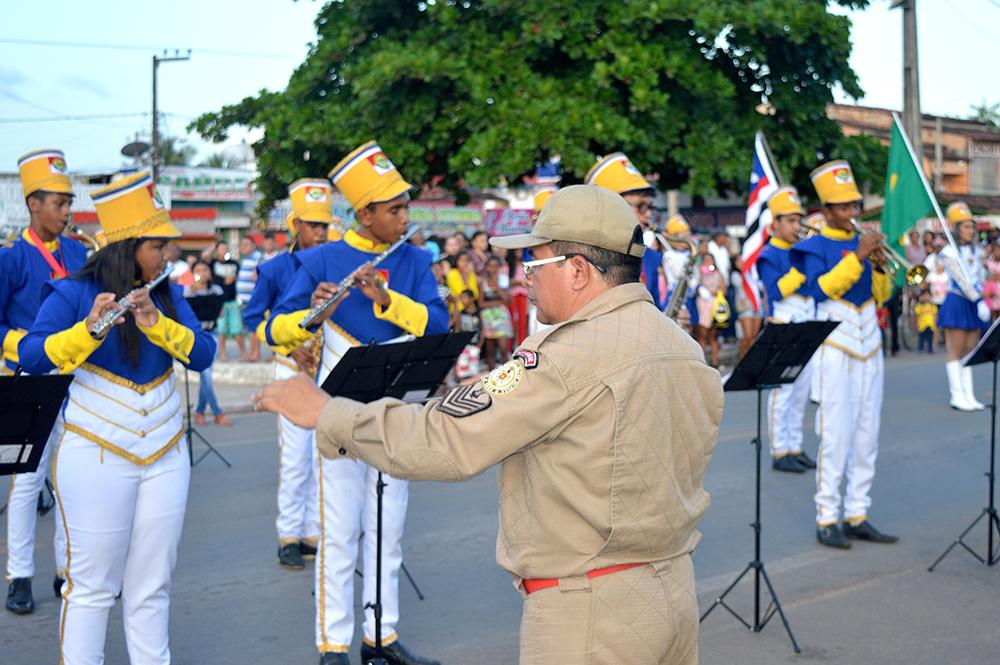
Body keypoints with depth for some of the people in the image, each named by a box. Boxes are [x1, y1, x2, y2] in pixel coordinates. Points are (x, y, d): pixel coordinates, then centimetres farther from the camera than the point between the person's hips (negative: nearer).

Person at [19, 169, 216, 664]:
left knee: (152, 585, 9)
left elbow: (202, 354, -4)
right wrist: (88, 328, -32)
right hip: (96, 455, -4)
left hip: (165, 453, 4)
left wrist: (156, 322, -20)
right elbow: (32, 357, -17)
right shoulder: (74, 293, -7)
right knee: (92, 584, 0)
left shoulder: (166, 294, 7)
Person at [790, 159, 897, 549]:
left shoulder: (863, 243, 14)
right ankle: (827, 520, -3)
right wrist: (856, 257, -21)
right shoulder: (816, 247, -2)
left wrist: (880, 266, -4)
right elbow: (819, 289, -18)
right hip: (836, 348, -6)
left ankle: (857, 516, 14)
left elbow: (881, 297, 13)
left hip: (869, 348, 6)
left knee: (867, 435, 7)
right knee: (835, 435, -8)